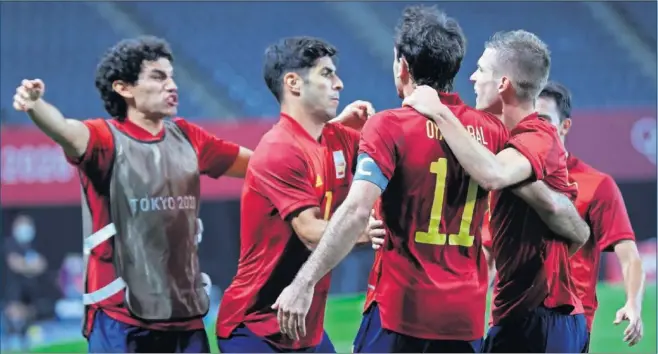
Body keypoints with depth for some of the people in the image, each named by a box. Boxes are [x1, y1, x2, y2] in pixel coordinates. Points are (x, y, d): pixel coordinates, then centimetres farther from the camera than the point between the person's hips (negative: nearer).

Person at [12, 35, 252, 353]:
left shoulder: (186, 138, 11)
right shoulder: (107, 139, -8)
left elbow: (254, 162, 24)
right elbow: (66, 131, -30)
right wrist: (34, 106, -50)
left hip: (185, 314, 6)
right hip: (121, 317, -6)